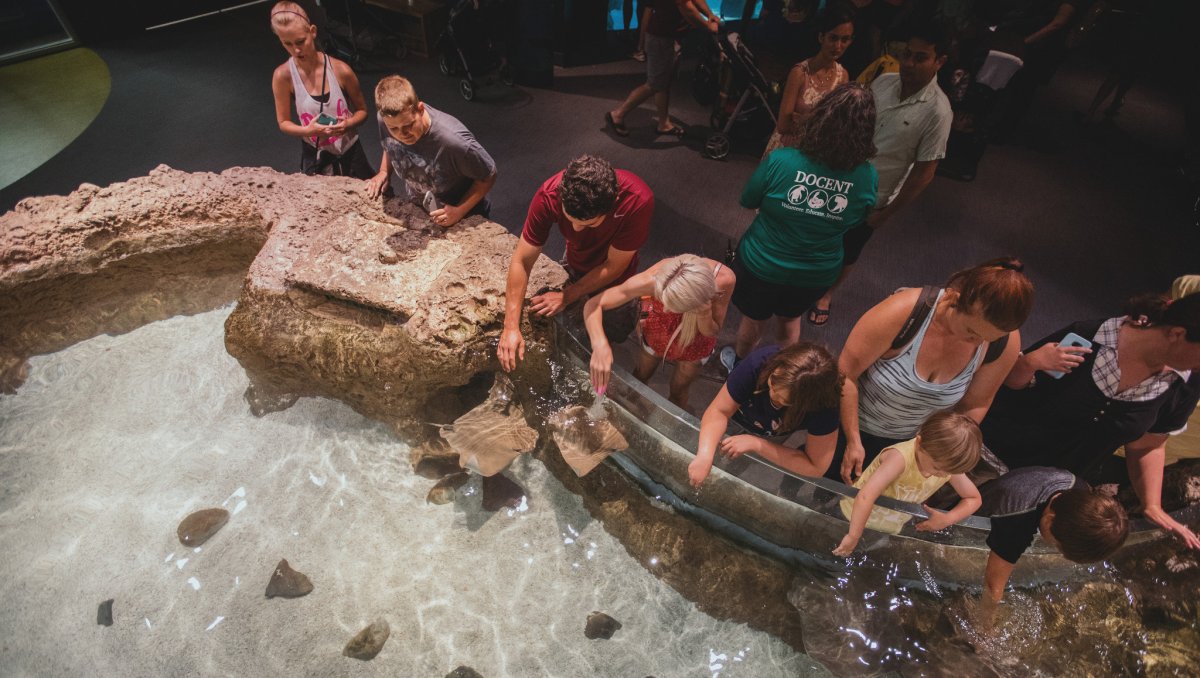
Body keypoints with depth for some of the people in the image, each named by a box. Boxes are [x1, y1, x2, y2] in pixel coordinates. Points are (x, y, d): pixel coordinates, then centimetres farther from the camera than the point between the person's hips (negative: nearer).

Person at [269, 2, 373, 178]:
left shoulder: (340, 70, -15)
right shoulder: (283, 76, -13)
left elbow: (362, 111, -2)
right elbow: (283, 123, -4)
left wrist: (348, 124, -24)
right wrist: (308, 130, -24)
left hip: (349, 151, 0)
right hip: (314, 156, 0)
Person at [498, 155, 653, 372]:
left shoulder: (637, 201, -42)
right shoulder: (549, 195, -37)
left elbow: (614, 267, -28)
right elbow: (522, 261, -31)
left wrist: (567, 297, -29)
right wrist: (511, 326, -35)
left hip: (613, 278, -2)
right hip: (574, 266, 2)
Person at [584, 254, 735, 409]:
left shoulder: (724, 279, -40)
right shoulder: (653, 279, -43)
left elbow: (712, 332, -21)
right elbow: (593, 304, -36)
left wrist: (704, 316, -45)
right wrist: (599, 344, -56)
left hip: (695, 343, 1)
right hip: (657, 332, 0)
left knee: (678, 391, 25)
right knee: (640, 377, 26)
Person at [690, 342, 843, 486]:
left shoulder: (824, 407, -43)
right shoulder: (759, 363, -44)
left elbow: (816, 467, -34)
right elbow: (719, 411, -35)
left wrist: (756, 444, -41)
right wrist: (705, 456, -53)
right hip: (738, 416, 0)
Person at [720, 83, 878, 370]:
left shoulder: (780, 161, -28)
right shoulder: (868, 177, -20)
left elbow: (748, 201, -10)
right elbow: (858, 219, 0)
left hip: (762, 265, -2)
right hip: (817, 274, 2)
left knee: (753, 317, 26)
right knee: (791, 317, 31)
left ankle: (739, 363, 52)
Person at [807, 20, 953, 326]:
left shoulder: (937, 111, -21)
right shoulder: (884, 81, -8)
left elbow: (924, 173, -16)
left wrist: (886, 213, -13)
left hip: (870, 198, -3)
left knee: (846, 253, 17)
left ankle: (825, 294, 44)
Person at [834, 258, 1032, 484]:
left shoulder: (1006, 343, -22)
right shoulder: (902, 312, -35)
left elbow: (975, 405, -5)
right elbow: (846, 373, -25)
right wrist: (853, 442, -19)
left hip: (912, 440, 3)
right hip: (855, 424, -3)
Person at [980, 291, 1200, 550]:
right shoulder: (1087, 338, -25)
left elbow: (1146, 446, 0)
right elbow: (1013, 381, -14)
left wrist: (1152, 505, -11)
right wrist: (1031, 362, -35)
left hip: (1060, 483, 4)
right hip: (1001, 448, -3)